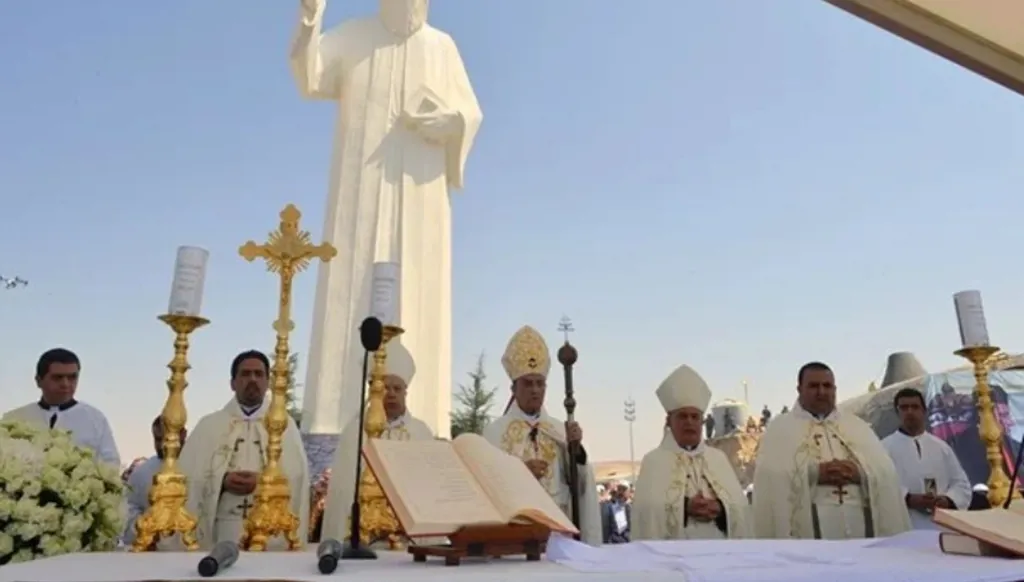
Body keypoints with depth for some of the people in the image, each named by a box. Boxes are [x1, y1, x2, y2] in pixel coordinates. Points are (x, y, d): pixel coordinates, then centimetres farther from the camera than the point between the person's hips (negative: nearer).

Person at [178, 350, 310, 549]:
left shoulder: (285, 425, 10)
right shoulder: (209, 425, 12)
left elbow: (297, 476, 0)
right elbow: (189, 474, 3)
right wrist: (222, 481, -13)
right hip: (221, 529, 0)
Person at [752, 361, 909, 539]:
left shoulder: (858, 426, 20)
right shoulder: (780, 428, 8)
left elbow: (886, 471, 8)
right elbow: (770, 475, -7)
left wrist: (861, 472, -11)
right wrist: (814, 473, -17)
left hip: (861, 527, 4)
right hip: (807, 528, -3)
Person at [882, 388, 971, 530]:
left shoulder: (941, 447, 16)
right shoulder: (884, 448, 1)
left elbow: (962, 484, 14)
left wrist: (948, 500, -6)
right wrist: (909, 499, -22)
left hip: (941, 527, 4)